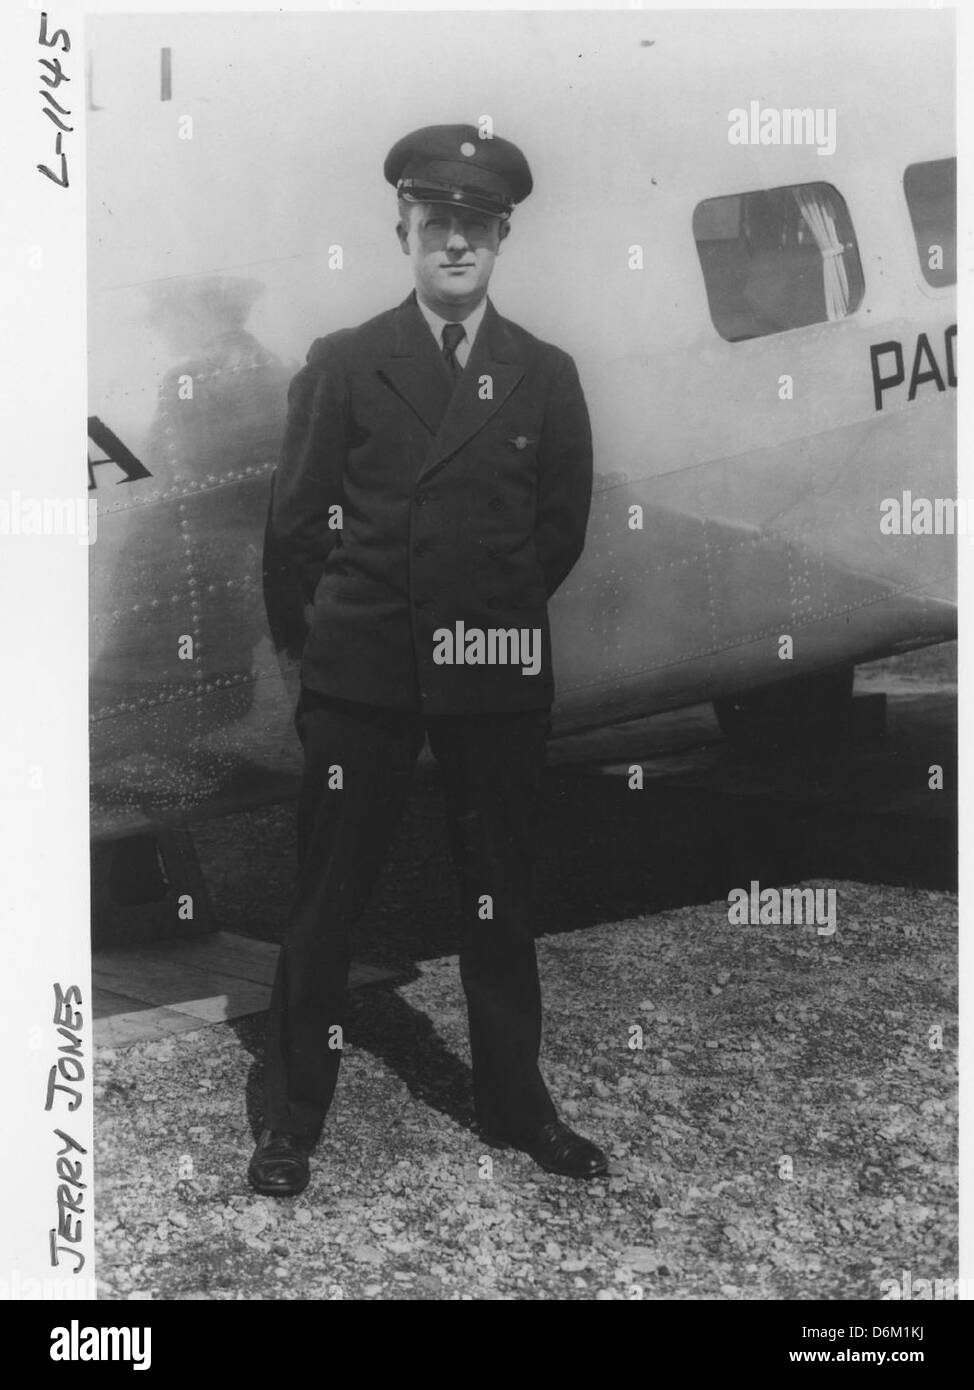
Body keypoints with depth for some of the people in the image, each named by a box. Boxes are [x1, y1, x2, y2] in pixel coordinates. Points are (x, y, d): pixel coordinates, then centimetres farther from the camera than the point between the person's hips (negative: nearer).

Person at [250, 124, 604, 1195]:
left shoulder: (545, 376, 7)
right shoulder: (342, 364, 4)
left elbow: (562, 527, 9)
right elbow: (296, 518, 5)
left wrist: (496, 619, 9)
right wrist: (359, 610, 7)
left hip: (499, 675, 1)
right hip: (360, 675, -1)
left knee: (499, 902, 10)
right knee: (325, 902, 3)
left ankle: (514, 1105, 25)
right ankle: (292, 1118, 16)